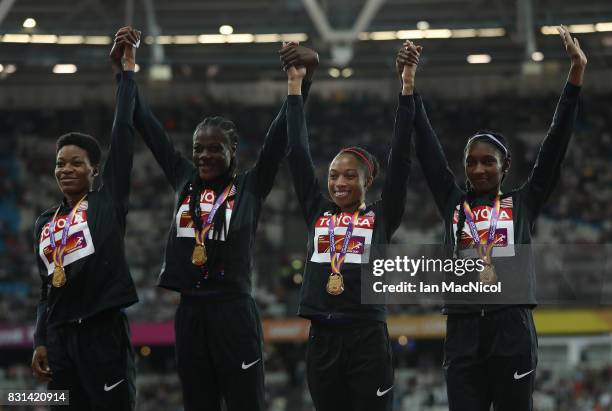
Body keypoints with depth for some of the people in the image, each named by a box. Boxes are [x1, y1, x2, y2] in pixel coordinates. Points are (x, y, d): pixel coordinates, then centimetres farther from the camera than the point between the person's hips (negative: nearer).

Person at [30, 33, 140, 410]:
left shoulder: (108, 202, 2)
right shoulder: (45, 223, 16)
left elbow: (123, 134, -3)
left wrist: (128, 70, -2)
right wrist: (41, 342, 11)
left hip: (104, 329, -5)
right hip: (60, 334, 5)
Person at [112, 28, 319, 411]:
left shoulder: (250, 187, 1)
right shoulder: (184, 180, 11)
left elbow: (281, 134, -7)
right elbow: (148, 126, 13)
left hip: (234, 311, -4)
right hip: (190, 311, 4)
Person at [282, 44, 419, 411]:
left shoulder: (382, 217, 4)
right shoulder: (318, 213, 12)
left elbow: (400, 157, -2)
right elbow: (299, 154, 12)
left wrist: (407, 87, -7)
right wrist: (295, 85, 11)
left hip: (368, 340, -4)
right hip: (323, 340, 4)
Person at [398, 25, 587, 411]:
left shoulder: (523, 203, 9)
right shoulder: (453, 203, 14)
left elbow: (556, 144, 4)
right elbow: (427, 148, 11)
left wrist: (576, 74, -2)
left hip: (511, 327, -2)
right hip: (463, 331, 2)